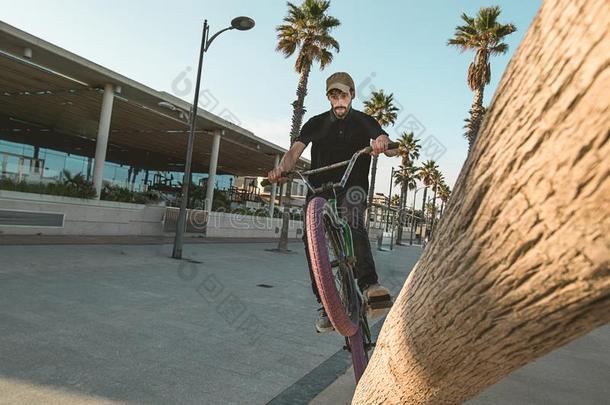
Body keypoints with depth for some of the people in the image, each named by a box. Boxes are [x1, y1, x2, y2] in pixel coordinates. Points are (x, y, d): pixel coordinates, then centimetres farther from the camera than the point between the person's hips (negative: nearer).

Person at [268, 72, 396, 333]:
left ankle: (369, 284, -44)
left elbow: (391, 150, -7)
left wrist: (384, 143, -33)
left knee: (353, 222, -33)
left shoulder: (363, 121, 9)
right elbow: (296, 149, -5)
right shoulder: (316, 123, 12)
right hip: (319, 189, 2)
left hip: (352, 187, -2)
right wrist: (282, 168, -28)